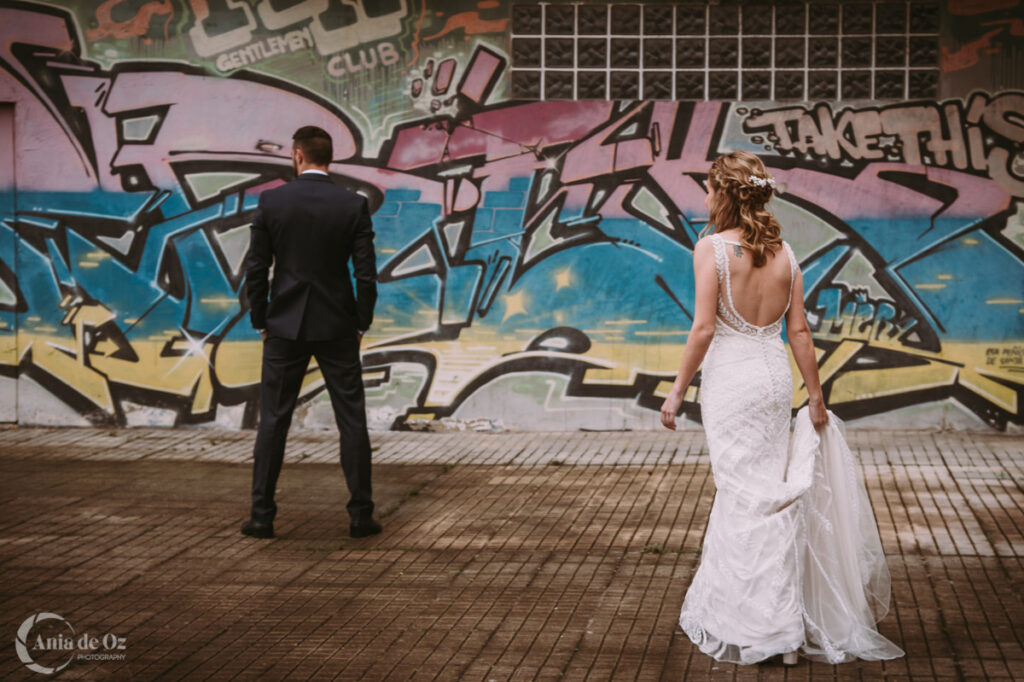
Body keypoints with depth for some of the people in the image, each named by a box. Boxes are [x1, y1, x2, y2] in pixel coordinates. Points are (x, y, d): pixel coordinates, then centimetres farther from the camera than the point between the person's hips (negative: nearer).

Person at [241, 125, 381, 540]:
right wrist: (362, 323, 7)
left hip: (285, 326, 0)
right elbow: (366, 274, -6)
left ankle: (262, 515, 8)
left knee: (273, 421, 7)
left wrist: (261, 322, 9)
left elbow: (256, 270, -3)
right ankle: (361, 515, 7)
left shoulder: (271, 202, -5)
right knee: (351, 421, 6)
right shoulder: (353, 205, -5)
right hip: (337, 328, 0)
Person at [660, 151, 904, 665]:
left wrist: (678, 389, -9)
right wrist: (815, 395, 12)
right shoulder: (783, 252, 4)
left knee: (743, 493, 2)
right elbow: (799, 331, 5)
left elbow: (704, 328, -16)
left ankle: (764, 626, 7)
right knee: (767, 488, 15)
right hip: (775, 376, 6)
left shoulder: (712, 247, -12)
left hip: (730, 377, -6)